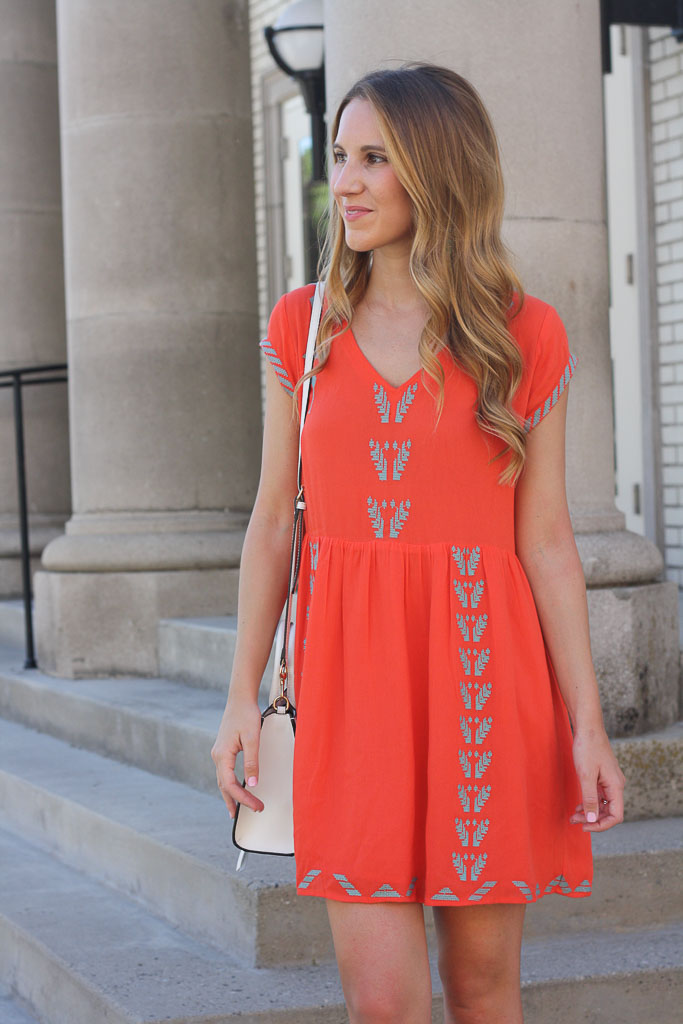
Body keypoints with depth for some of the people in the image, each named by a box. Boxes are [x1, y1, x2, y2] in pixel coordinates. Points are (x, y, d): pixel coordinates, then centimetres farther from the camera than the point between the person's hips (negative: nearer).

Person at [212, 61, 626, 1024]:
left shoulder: (526, 336, 2)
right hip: (350, 670, 1)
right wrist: (243, 695, 3)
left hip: (486, 666, -1)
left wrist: (587, 721, -4)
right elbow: (274, 519, 8)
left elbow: (545, 537, 1)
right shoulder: (303, 327, 8)